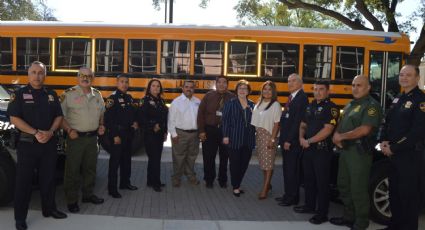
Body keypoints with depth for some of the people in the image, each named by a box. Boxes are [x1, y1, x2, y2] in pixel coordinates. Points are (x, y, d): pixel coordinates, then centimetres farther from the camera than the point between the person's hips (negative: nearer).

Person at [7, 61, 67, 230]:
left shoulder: (51, 95, 9)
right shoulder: (19, 94, -3)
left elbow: (59, 116, 9)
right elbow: (14, 118, -10)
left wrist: (50, 132, -9)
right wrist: (36, 133, -18)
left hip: (49, 143, 4)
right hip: (27, 143, -4)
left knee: (48, 178, 13)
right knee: (24, 180, 2)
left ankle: (49, 209, 27)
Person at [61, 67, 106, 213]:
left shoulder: (97, 95, 10)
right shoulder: (69, 94, -9)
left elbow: (101, 113, 23)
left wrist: (101, 125, 7)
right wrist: (69, 130, -19)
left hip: (92, 137, 6)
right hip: (76, 137, -5)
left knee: (90, 167, 15)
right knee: (72, 169, 0)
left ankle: (88, 194, 30)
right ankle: (71, 200, 11)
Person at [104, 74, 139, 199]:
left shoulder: (129, 98, 11)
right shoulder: (112, 98, -11)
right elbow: (108, 119, -16)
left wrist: (135, 123, 2)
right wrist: (115, 135, -20)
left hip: (128, 133, 8)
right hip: (117, 133, -8)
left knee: (127, 159, 17)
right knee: (115, 160, -4)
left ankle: (125, 182, 31)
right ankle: (112, 189, 2)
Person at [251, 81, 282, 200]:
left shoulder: (275, 105, -9)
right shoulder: (259, 104, 10)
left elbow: (277, 124, -12)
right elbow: (256, 121, 9)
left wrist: (272, 139, -17)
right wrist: (255, 135, 3)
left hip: (269, 136, -6)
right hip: (259, 136, 6)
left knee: (268, 162, -3)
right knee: (262, 161, 13)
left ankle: (265, 189, 0)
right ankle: (267, 184, 28)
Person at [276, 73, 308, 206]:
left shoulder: (302, 98, -14)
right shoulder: (291, 97, 14)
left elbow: (298, 121, -19)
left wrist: (289, 140, -19)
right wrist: (283, 138, 10)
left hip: (293, 141, -9)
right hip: (286, 139, 9)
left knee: (292, 169, -1)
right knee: (287, 169, 15)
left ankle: (292, 198, 10)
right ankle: (288, 194, 25)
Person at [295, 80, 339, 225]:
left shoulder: (330, 107, -10)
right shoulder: (310, 106, 13)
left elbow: (327, 130, -19)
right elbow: (303, 125, 19)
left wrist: (309, 141, -14)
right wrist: (301, 138, -2)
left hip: (322, 150, -8)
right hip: (308, 149, 8)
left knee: (322, 181, -2)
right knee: (308, 179, 16)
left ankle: (322, 213, 6)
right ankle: (309, 205, 31)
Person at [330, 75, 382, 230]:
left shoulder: (371, 105, -10)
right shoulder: (349, 105, 18)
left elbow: (364, 129, -21)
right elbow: (340, 125, 20)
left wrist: (342, 136, -12)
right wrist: (336, 135, -2)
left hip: (360, 152, -9)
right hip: (345, 150, 9)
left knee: (358, 189, -4)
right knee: (344, 185, 15)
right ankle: (349, 217, 28)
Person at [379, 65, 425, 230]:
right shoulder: (397, 99, 15)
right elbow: (388, 123, 19)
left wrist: (394, 148, -17)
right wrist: (384, 142, 0)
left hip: (410, 155, -8)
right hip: (393, 154, 8)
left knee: (408, 193, -2)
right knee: (394, 191, 16)